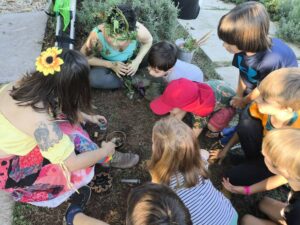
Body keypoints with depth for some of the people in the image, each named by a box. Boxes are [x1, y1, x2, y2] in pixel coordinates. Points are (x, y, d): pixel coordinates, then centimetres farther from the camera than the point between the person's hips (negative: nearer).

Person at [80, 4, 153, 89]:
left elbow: (148, 41, -10)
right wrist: (111, 65, -27)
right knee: (93, 79, -29)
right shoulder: (97, 35, -36)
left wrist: (137, 61, -23)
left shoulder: (139, 30, -34)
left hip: (131, 58, 2)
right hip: (107, 62, -1)